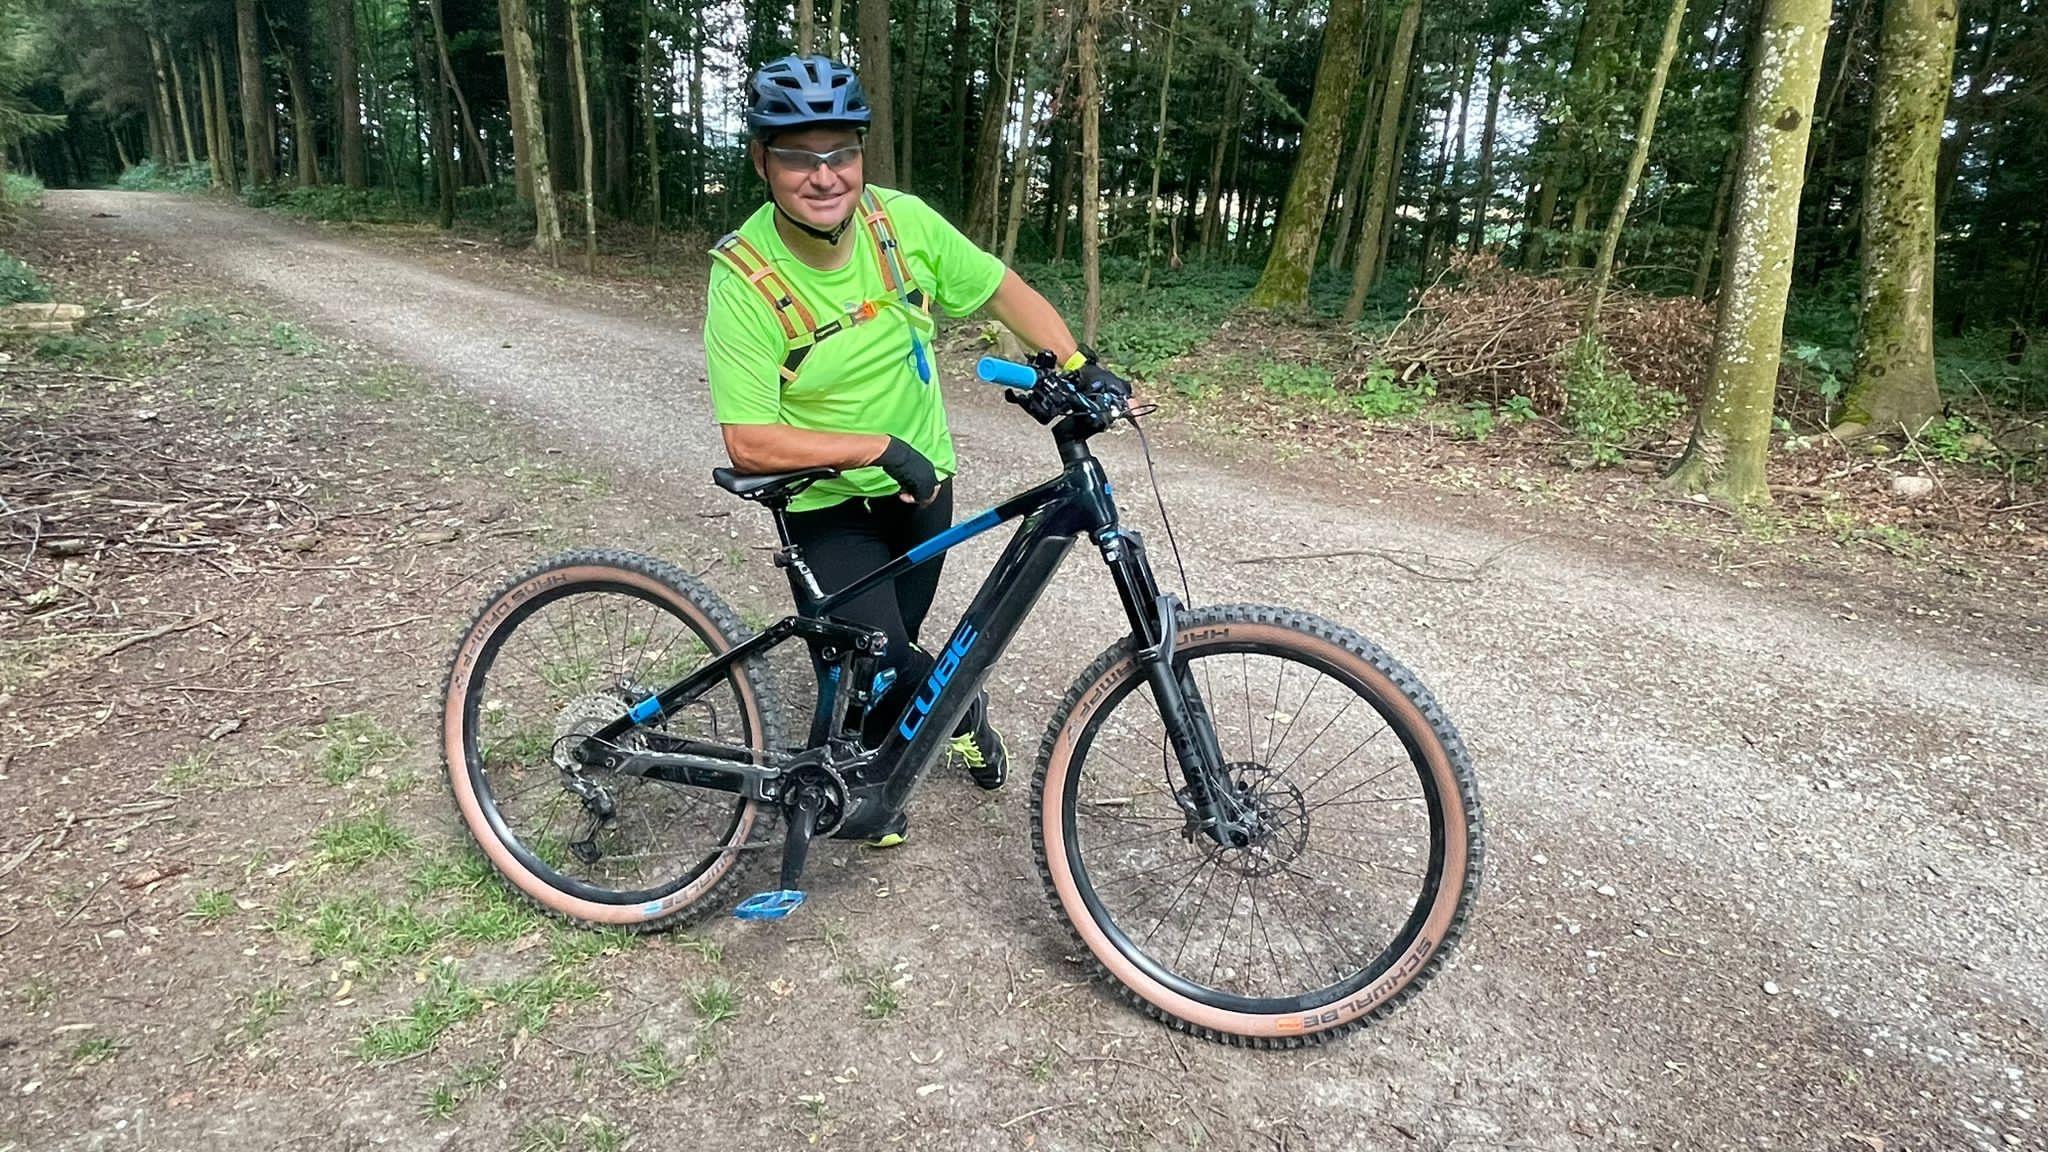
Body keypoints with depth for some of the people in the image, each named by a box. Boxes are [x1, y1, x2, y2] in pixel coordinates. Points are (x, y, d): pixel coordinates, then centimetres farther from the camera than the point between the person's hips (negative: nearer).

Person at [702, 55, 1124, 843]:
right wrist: (878, 447, -31)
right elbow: (749, 444, -25)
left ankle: (868, 758, 49)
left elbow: (1000, 289, -1)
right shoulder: (745, 279, -23)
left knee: (894, 643, 17)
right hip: (827, 502, -3)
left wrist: (1076, 363, -15)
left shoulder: (902, 221, -14)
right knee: (876, 662, -15)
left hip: (921, 481, 4)